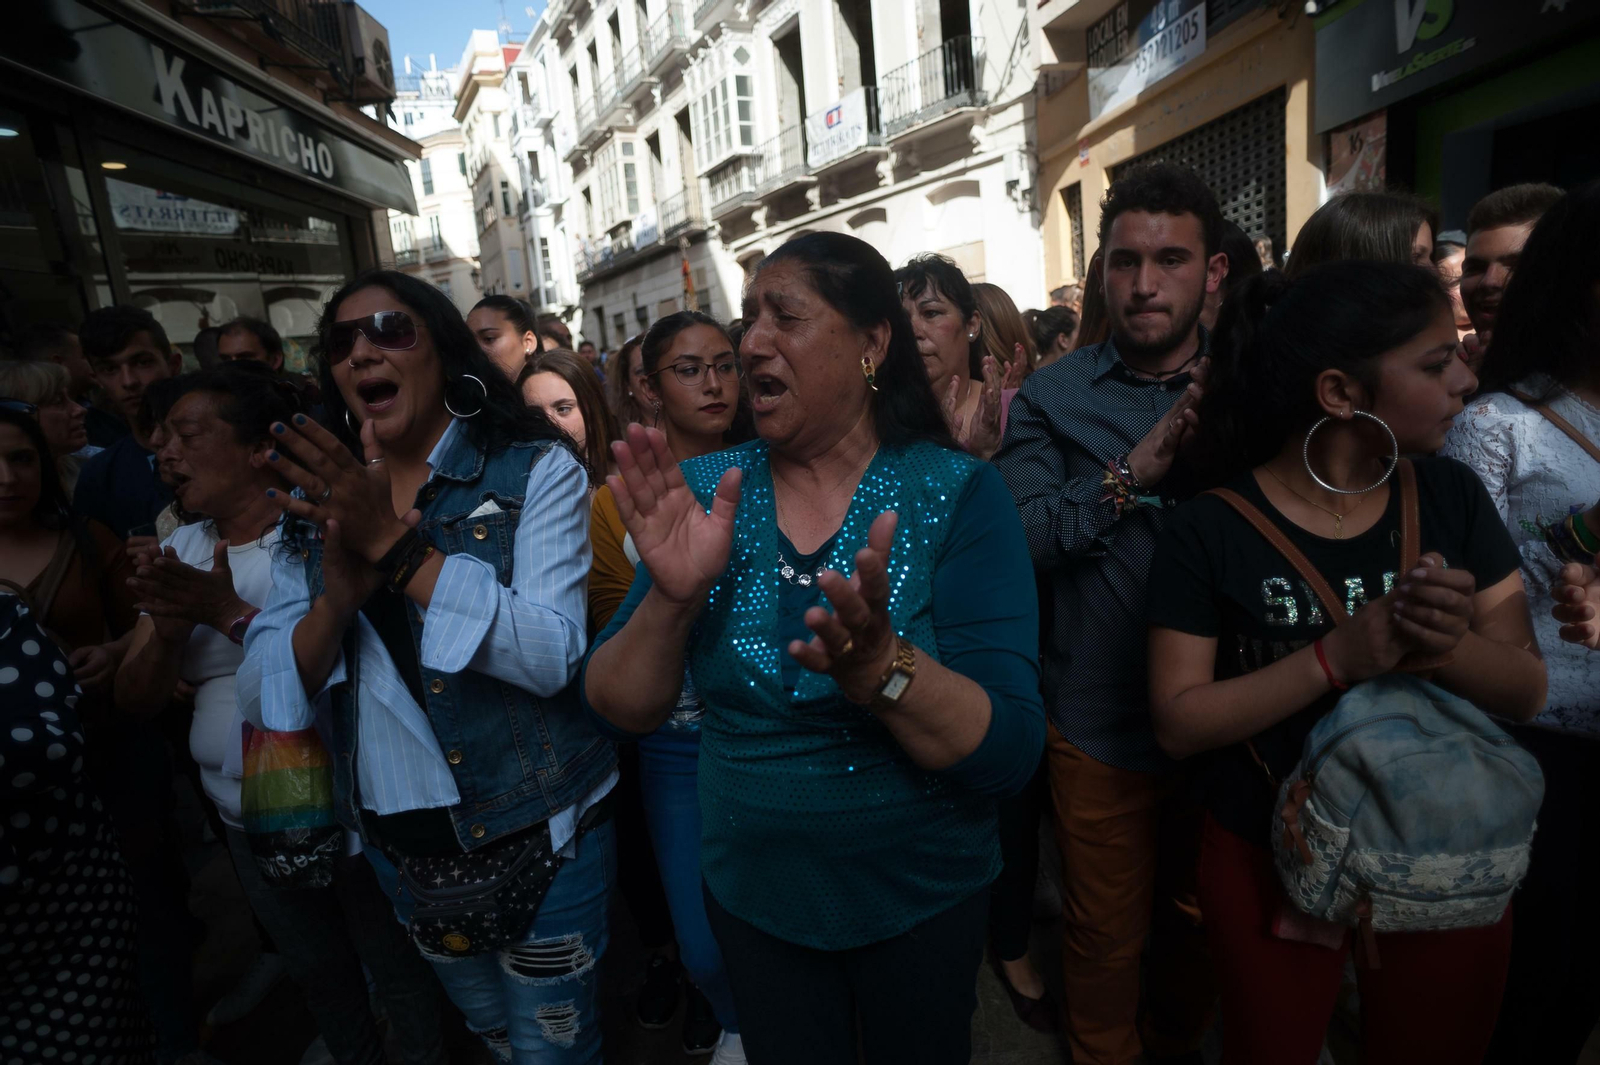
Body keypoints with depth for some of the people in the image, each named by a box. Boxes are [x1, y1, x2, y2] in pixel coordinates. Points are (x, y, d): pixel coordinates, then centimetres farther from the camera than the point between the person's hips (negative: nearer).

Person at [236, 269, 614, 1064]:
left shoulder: (534, 469, -12)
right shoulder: (318, 500, 2)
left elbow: (550, 656, -24)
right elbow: (262, 698, -4)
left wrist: (395, 545, -28)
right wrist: (337, 595, -23)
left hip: (535, 831, -4)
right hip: (396, 840, 5)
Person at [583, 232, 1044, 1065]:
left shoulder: (957, 494, -16)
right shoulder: (705, 492, -8)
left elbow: (1011, 755, -22)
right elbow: (621, 712, -9)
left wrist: (878, 666, -40)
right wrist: (674, 597, -27)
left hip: (921, 899, -1)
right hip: (751, 897, 2)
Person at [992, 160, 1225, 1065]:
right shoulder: (1054, 397, -5)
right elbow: (1020, 537, -17)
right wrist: (1133, 471, -24)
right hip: (1103, 725, -2)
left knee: (1206, 923, 25)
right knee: (1106, 936, 16)